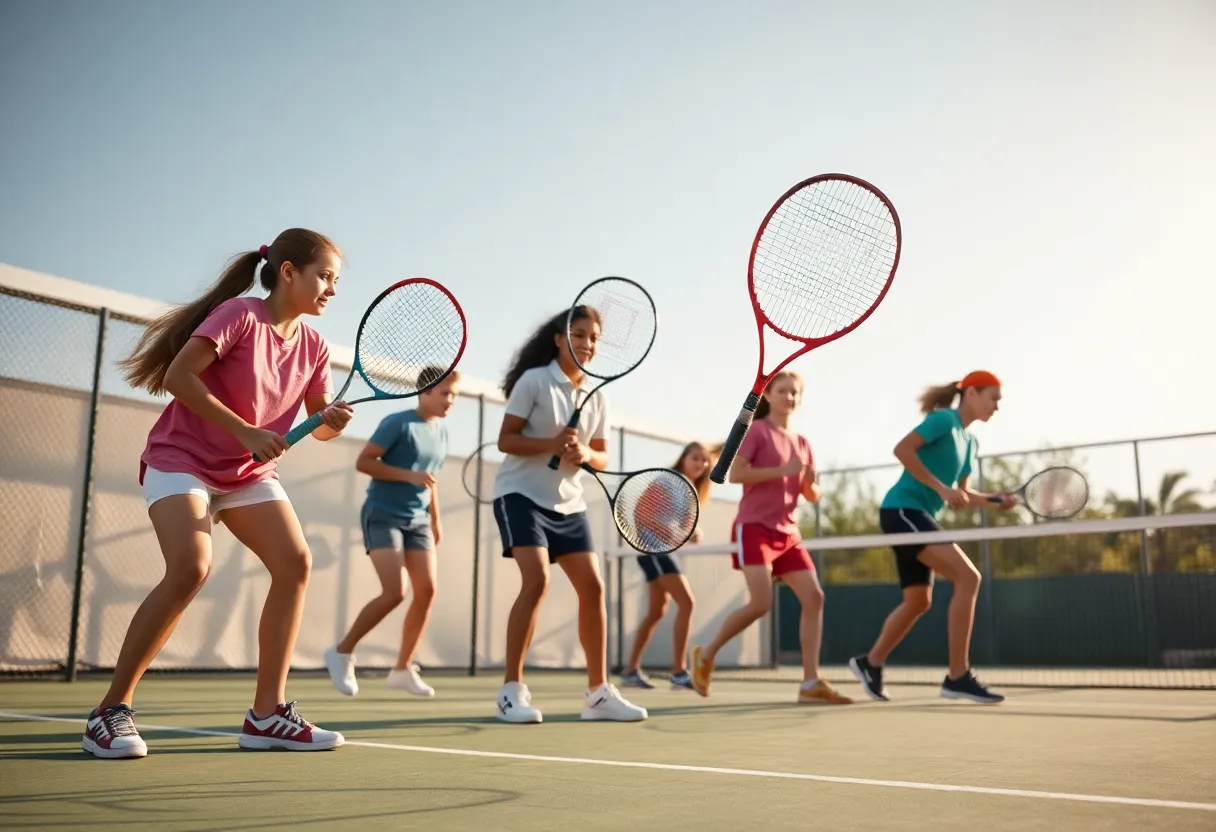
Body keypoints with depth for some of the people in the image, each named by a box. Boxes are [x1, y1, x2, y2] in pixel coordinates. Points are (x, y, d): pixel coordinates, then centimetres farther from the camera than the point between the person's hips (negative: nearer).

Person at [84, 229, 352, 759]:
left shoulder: (313, 347, 3)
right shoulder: (240, 314, -15)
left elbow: (319, 425, 6)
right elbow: (177, 376, -21)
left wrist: (335, 420, -18)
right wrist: (245, 431, -26)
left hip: (250, 473, 7)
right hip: (181, 460, -6)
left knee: (295, 562, -12)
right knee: (191, 567, -27)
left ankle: (267, 715, -5)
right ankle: (110, 712, -12)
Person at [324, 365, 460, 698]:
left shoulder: (441, 431, 12)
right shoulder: (397, 423, -10)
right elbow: (363, 462, -13)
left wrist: (435, 519, 21)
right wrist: (408, 475, -21)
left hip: (417, 520, 7)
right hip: (383, 515, -7)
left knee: (427, 589, -5)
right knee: (394, 592, -17)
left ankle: (402, 668, 8)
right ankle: (342, 651, 3)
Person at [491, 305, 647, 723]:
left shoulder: (597, 396, 7)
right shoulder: (533, 380, -8)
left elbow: (602, 456, 10)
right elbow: (505, 440, -12)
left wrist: (586, 454, -14)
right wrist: (551, 443, -27)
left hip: (568, 502, 6)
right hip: (522, 494, -6)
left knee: (593, 587, -1)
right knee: (537, 580, -21)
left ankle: (599, 691, 10)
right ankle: (511, 690, -12)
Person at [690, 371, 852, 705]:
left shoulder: (802, 443, 15)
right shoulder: (756, 430, -3)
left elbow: (812, 496, 17)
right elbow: (734, 474, -14)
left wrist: (811, 482, -7)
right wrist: (782, 470, -20)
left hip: (788, 533, 7)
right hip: (754, 527, -7)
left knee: (813, 598, -7)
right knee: (761, 603, -17)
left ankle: (810, 683, -4)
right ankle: (706, 655, 5)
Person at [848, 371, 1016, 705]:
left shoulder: (970, 442, 18)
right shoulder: (944, 419, -8)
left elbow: (963, 495, 20)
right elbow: (902, 449, -20)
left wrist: (999, 499, 3)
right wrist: (941, 488, -21)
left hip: (918, 517, 10)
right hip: (902, 510, -10)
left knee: (919, 601, 15)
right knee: (968, 577, -19)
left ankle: (870, 663, 30)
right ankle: (958, 676, -18)